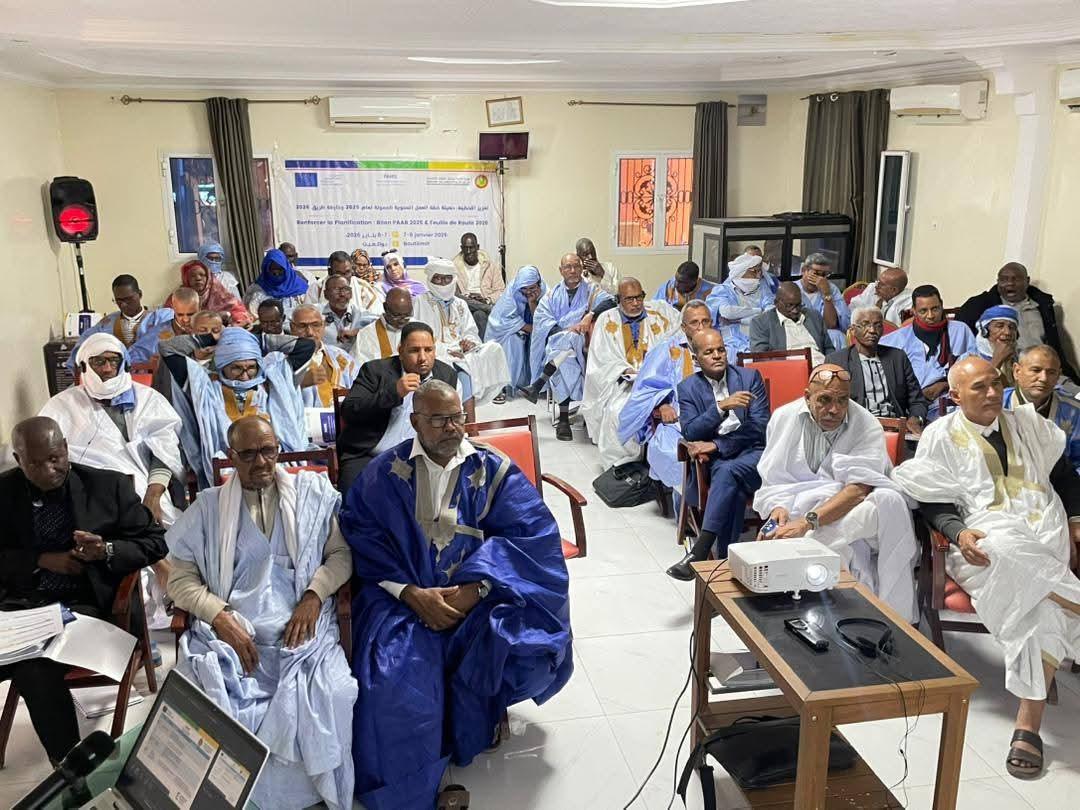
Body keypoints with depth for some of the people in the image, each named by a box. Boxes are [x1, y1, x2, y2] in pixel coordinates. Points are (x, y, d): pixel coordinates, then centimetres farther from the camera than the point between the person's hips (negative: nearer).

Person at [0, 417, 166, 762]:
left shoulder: (108, 485, 0)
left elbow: (155, 542, 3)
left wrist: (106, 551, -16)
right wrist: (41, 560, -10)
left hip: (82, 604, -3)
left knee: (34, 667, -29)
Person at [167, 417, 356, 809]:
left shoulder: (313, 491, 11)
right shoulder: (208, 507, 13)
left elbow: (342, 553, 9)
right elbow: (181, 579, 8)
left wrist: (314, 595, -8)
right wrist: (220, 618, -8)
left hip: (301, 629, -1)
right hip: (230, 632, 1)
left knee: (330, 696, -27)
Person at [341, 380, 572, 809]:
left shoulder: (494, 470, 0)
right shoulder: (385, 472, 1)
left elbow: (531, 534, -8)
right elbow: (363, 537, -5)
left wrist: (474, 589, -20)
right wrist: (412, 593, -18)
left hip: (478, 592, 1)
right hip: (405, 594, 0)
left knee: (530, 648, -25)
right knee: (392, 684, -25)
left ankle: (488, 709, 12)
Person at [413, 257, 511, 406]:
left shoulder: (460, 304, 22)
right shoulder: (420, 302, 4)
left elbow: (471, 331, 16)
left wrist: (469, 340, -10)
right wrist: (446, 350, -16)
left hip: (461, 352, 6)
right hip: (437, 355, -6)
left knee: (493, 348, -19)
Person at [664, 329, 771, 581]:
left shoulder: (750, 377, 4)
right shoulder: (688, 388, 6)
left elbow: (760, 427, -4)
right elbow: (690, 433, -7)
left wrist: (716, 444, -13)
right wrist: (721, 406, -22)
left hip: (753, 452, -1)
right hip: (716, 459, 1)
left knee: (728, 471, -34)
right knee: (734, 489, -33)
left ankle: (699, 552, -39)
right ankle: (727, 557, -28)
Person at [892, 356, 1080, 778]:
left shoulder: (1029, 423, 19)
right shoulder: (941, 436, 7)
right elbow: (933, 504, 2)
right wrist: (959, 534, -16)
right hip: (987, 542, -2)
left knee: (1043, 602, -29)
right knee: (1011, 553, -41)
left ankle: (1028, 725, -27)